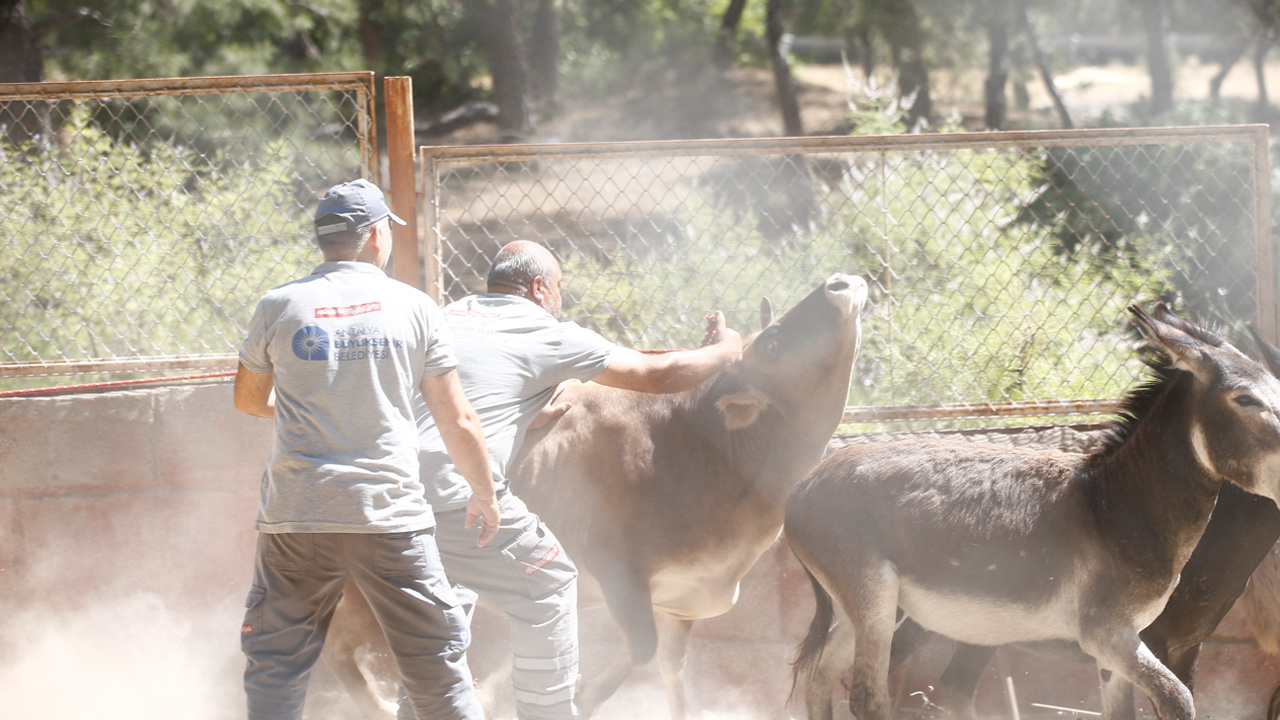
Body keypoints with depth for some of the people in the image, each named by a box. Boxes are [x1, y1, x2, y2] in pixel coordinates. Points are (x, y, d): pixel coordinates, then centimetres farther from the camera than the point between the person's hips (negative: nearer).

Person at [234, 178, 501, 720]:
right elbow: (457, 420, 3)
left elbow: (248, 400, 19)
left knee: (276, 665, 8)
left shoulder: (279, 306, 3)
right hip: (391, 511, -1)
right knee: (436, 661, 6)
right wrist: (485, 494, 17)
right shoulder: (414, 307, 1)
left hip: (295, 514, 1)